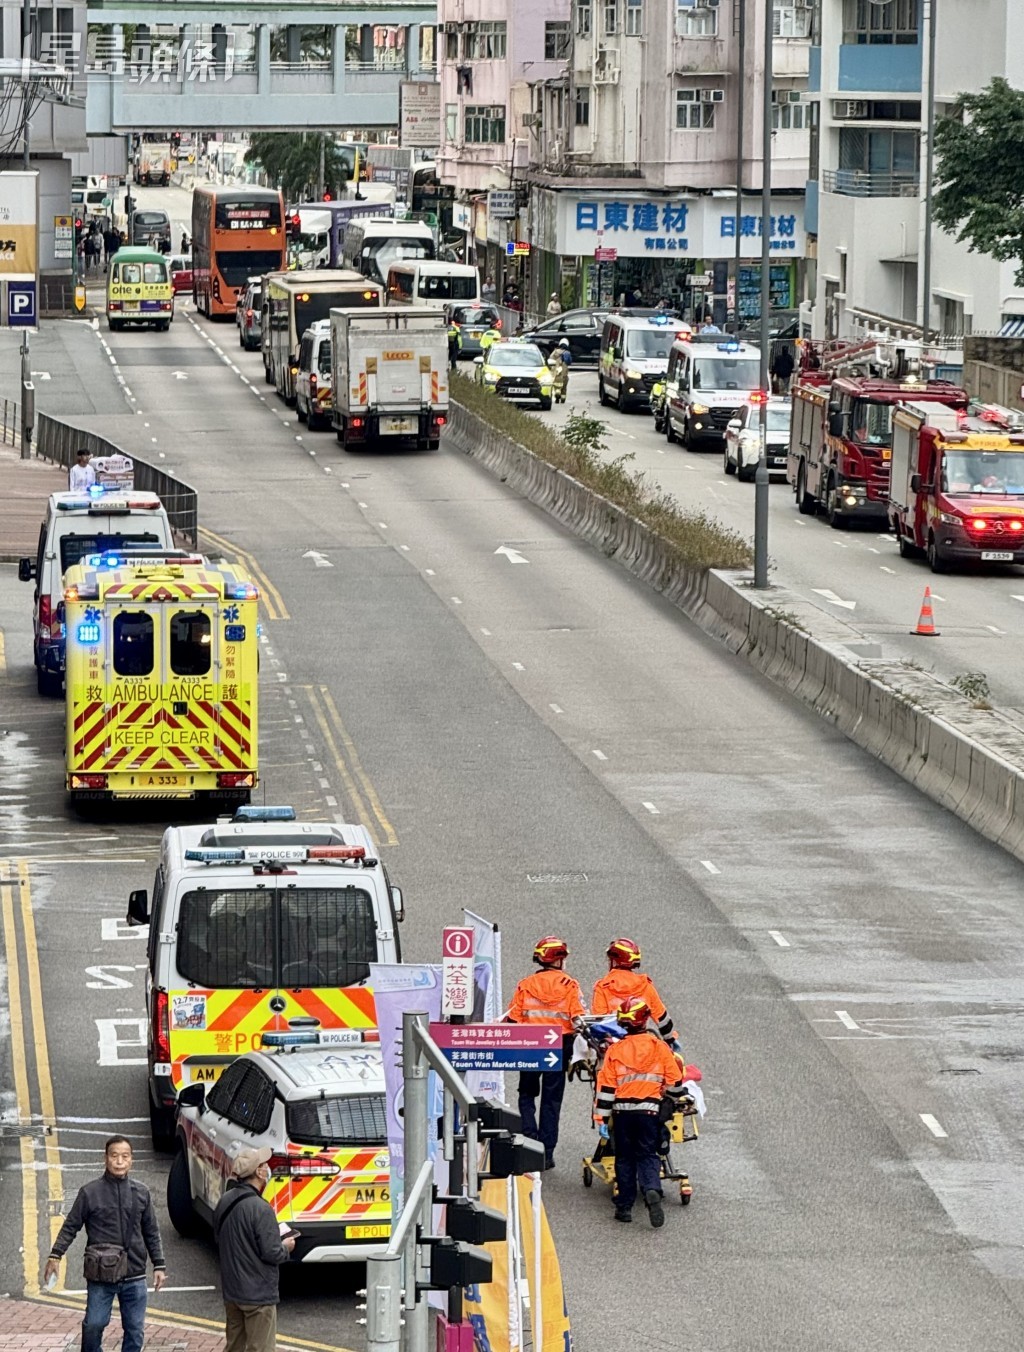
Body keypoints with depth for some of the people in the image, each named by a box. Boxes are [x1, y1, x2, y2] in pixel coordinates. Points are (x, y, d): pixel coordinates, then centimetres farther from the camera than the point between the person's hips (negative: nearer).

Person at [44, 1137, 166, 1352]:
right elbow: (70, 1227, 1)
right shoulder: (90, 1193, -3)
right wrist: (55, 1256, -8)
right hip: (100, 1277, -3)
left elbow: (151, 1232, 12)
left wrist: (159, 1265, 10)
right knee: (93, 1325, -5)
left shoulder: (141, 1193, 6)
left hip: (134, 1277, 3)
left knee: (135, 1330, 6)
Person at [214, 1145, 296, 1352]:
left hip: (231, 1291, 8)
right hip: (258, 1294, -8)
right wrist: (286, 1248, -1)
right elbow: (271, 1253, -22)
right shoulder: (260, 1209, -23)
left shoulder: (225, 1201, 4)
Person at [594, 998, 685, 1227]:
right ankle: (652, 1190, -24)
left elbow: (606, 1087, -1)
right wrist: (674, 1097, 26)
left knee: (624, 1157, 12)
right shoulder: (659, 1047, -1)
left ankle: (624, 1206, 12)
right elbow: (675, 1081, 4)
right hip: (649, 1111, -1)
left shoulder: (615, 1050, 0)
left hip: (622, 1111, 1)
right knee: (647, 1155, 4)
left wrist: (602, 1119, 3)